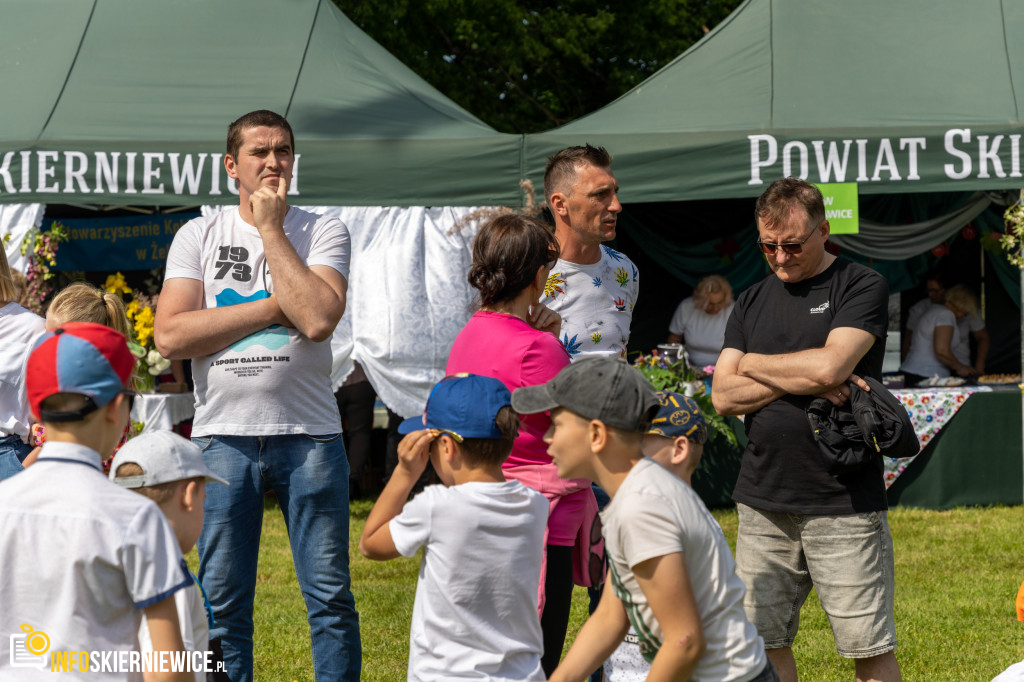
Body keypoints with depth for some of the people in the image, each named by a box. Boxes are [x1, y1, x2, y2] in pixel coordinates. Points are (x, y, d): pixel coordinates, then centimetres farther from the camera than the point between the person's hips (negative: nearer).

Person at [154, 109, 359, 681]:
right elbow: (171, 336, -6)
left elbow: (318, 318, -14)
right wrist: (274, 309, -9)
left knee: (331, 596, 1)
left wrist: (271, 228, -7)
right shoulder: (199, 236, 8)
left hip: (309, 434, -1)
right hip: (224, 435, 1)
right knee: (223, 602, 4)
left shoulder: (324, 232, 5)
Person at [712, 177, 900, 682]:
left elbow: (830, 366, -17)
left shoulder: (861, 288, -1)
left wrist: (755, 364, 0)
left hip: (843, 503, -5)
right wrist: (801, 380, -10)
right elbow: (724, 396, 5)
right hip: (763, 503, 5)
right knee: (764, 641, 6)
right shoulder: (752, 302, 15)